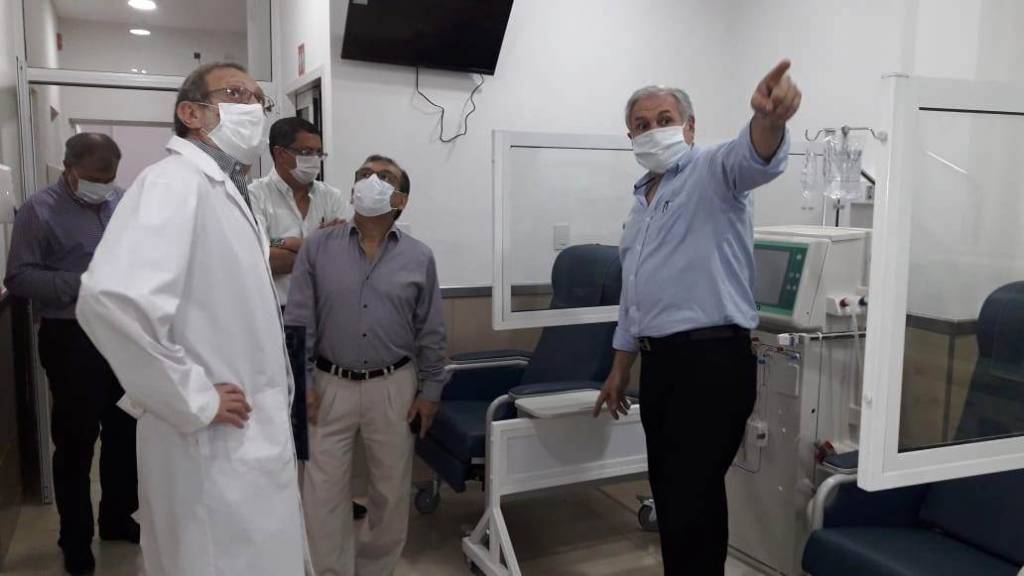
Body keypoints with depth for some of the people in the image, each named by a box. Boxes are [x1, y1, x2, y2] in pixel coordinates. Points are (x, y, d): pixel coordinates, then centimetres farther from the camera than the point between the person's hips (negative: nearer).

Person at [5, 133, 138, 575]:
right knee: (75, 441, 5)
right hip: (72, 339, -4)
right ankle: (75, 539, 20)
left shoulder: (125, 203, 7)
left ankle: (118, 518, 33)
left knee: (125, 432, 14)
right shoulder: (40, 210, -6)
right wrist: (79, 285, -22)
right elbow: (18, 278, -12)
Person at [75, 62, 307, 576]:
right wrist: (196, 401, -24)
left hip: (253, 442, 10)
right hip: (218, 450, -9)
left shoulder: (226, 191, 14)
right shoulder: (175, 182, -17)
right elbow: (113, 298, -33)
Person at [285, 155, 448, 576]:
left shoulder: (419, 257, 0)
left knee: (391, 490, 13)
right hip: (330, 386, 0)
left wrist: (430, 391, 2)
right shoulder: (317, 247, -2)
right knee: (324, 493, 6)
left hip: (394, 387, 1)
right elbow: (298, 321, -2)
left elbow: (431, 333, 3)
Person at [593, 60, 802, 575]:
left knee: (694, 497, -2)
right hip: (660, 363, 8)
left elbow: (754, 158, -31)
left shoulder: (712, 171, -6)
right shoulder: (643, 200, 19)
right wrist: (621, 368, 23)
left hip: (712, 360, -8)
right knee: (669, 491, 18)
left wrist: (769, 119, -54)